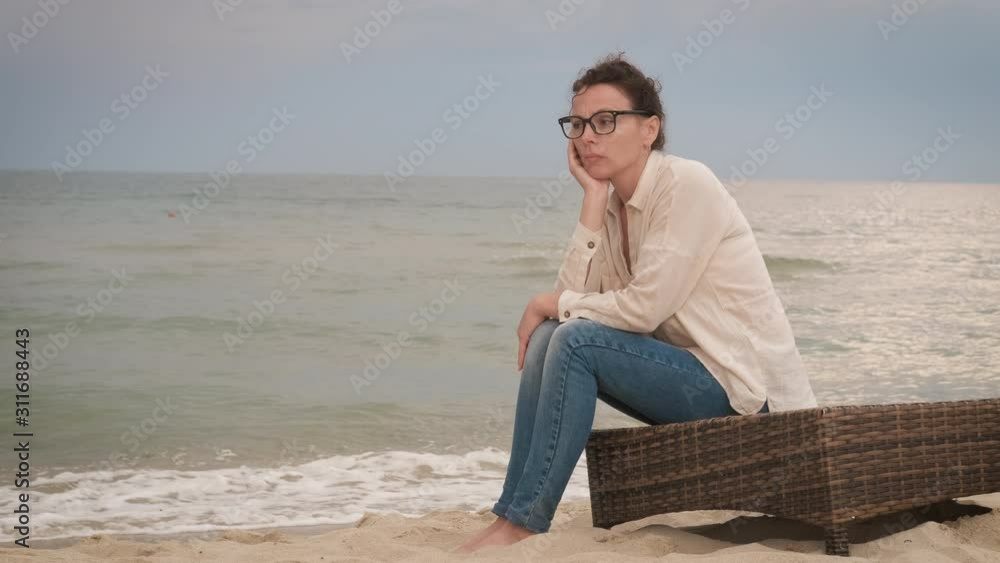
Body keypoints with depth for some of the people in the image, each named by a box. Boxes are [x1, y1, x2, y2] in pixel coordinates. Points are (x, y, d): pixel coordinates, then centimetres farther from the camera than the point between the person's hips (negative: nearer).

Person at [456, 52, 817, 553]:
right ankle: (512, 514, -5)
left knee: (576, 340, -22)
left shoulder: (686, 185, -16)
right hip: (690, 376, 8)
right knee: (547, 337, -4)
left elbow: (645, 305, -21)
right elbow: (574, 294, -5)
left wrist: (552, 304, -8)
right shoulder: (611, 203, 8)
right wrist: (593, 198, -9)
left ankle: (521, 525, -18)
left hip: (746, 386, -8)